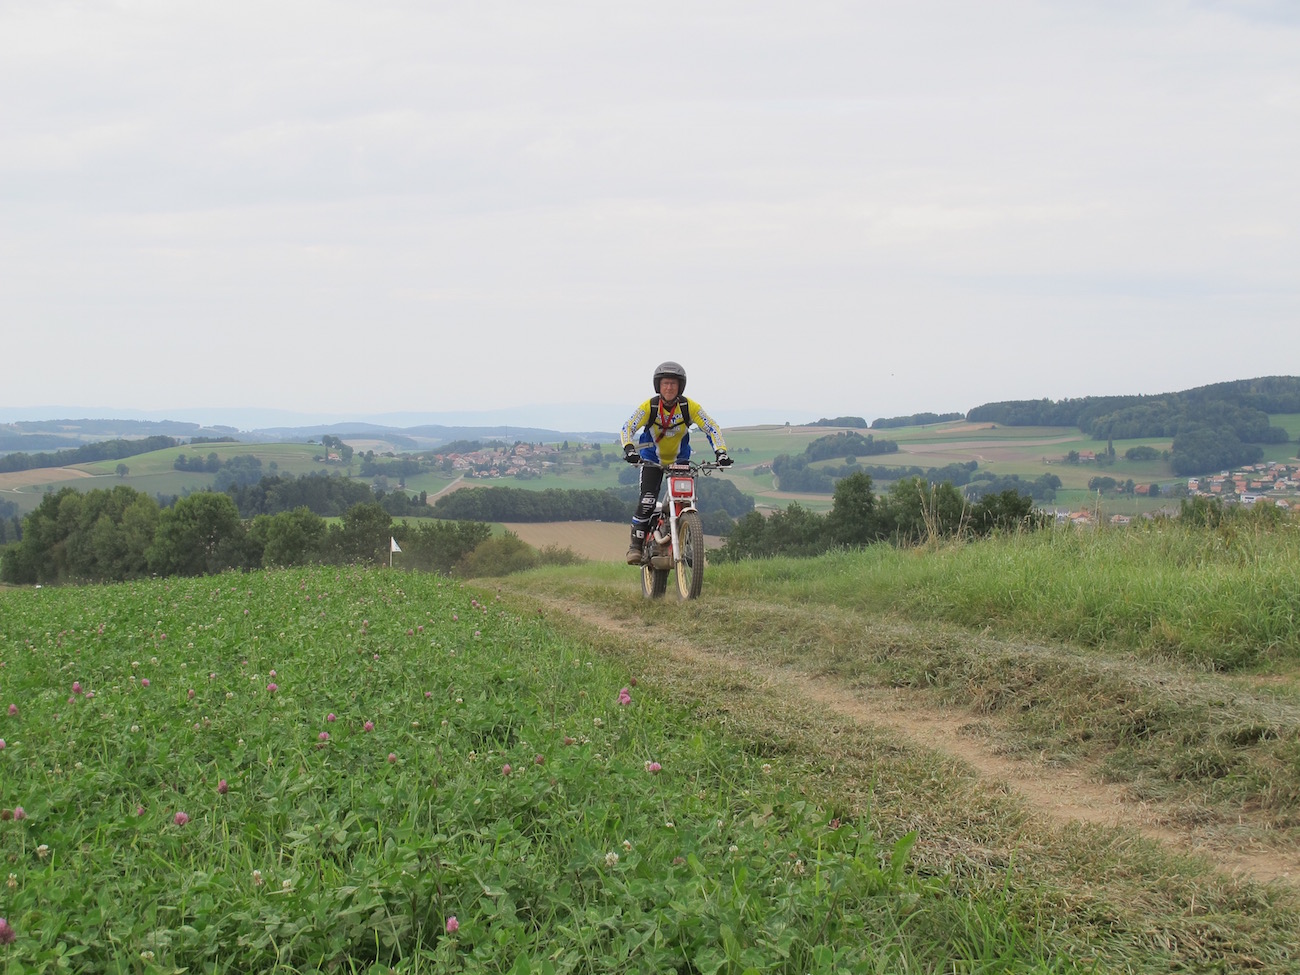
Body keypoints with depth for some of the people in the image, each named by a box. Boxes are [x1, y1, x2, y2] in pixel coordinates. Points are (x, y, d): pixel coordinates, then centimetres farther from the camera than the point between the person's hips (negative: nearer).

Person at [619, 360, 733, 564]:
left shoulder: (690, 407, -16)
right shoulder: (649, 407, -19)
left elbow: (712, 428, -17)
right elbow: (628, 427, -26)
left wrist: (721, 452, -32)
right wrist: (629, 448, -46)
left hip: (680, 459, 2)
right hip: (652, 458, -2)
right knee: (647, 500, -18)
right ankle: (636, 544, -7)